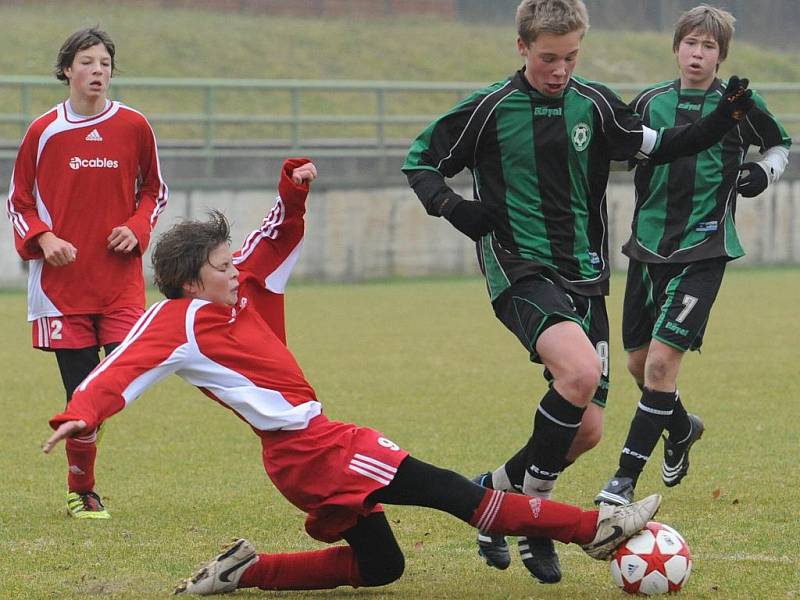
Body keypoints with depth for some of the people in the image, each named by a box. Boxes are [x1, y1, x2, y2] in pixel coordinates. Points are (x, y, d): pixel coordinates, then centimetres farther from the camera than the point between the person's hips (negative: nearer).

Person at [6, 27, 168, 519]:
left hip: (121, 280, 1)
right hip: (63, 281, -1)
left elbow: (155, 191, 16)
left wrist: (137, 228, -4)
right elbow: (19, 203, 9)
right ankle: (81, 490, 16)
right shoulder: (44, 133, 1)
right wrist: (43, 238, -10)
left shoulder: (133, 127, 4)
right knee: (81, 391, -1)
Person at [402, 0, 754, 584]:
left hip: (583, 277, 5)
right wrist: (451, 206, -13)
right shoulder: (488, 110, -5)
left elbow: (660, 146, 16)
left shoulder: (595, 104, 5)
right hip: (520, 271, -5)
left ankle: (498, 490, 25)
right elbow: (421, 161, 6)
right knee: (580, 371, -31)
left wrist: (724, 118, 1)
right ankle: (532, 505, -15)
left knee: (588, 429, 1)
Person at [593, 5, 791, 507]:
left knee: (663, 359, -15)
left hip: (703, 250, -4)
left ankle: (626, 478, -10)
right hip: (649, 246, 4)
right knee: (639, 362, 11)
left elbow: (782, 145, 16)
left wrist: (763, 172, -4)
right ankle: (682, 428, 42)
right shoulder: (651, 103, 5)